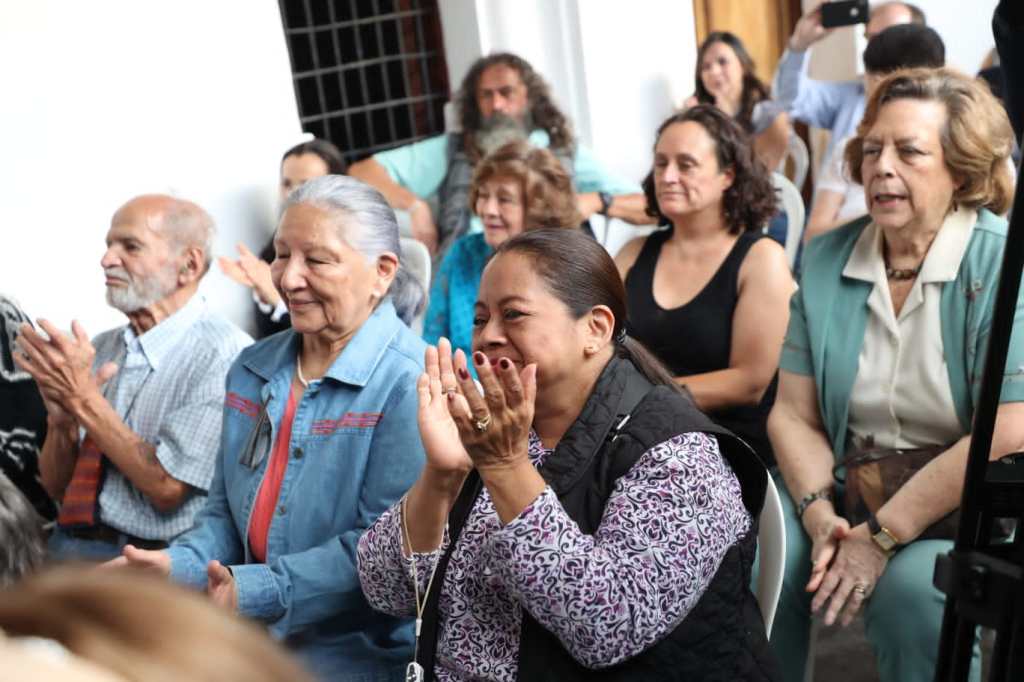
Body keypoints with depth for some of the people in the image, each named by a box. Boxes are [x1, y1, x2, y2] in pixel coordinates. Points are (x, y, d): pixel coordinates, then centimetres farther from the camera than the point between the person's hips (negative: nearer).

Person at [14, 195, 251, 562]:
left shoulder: (225, 353, -8)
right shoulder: (101, 347, 11)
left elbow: (166, 487, -13)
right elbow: (57, 486, 15)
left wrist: (83, 397, -11)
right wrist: (61, 420, -4)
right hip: (68, 544, 6)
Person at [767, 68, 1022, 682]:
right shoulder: (826, 260, 2)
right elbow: (795, 414, 1)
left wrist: (880, 537, -20)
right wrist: (820, 516, -17)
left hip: (972, 509, -4)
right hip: (848, 492, 4)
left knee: (909, 586, -31)